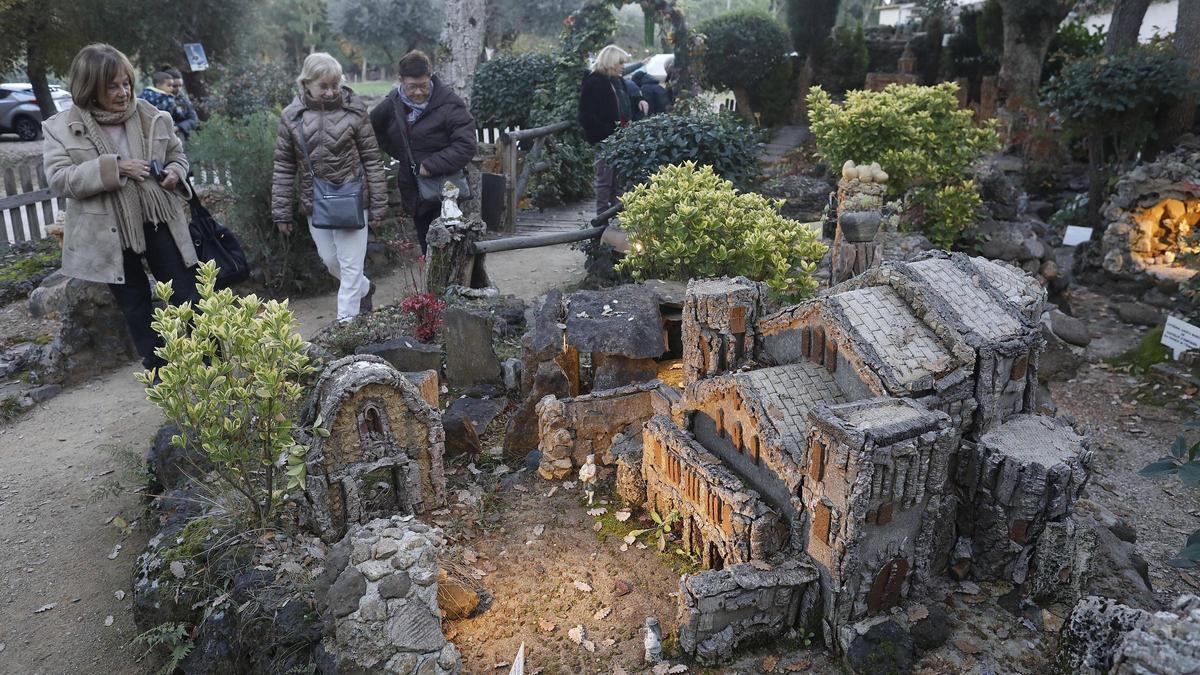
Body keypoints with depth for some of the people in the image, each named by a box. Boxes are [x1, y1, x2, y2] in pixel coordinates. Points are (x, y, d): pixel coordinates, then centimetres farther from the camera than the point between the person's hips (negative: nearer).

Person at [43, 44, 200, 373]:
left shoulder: (151, 117, 1)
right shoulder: (62, 127, -5)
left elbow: (177, 154, 14)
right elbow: (59, 179, -12)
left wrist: (175, 173, -9)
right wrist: (112, 168, -23)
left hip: (158, 222, 1)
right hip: (109, 234, -1)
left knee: (186, 294, 4)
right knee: (135, 306, 12)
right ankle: (158, 369, 25)